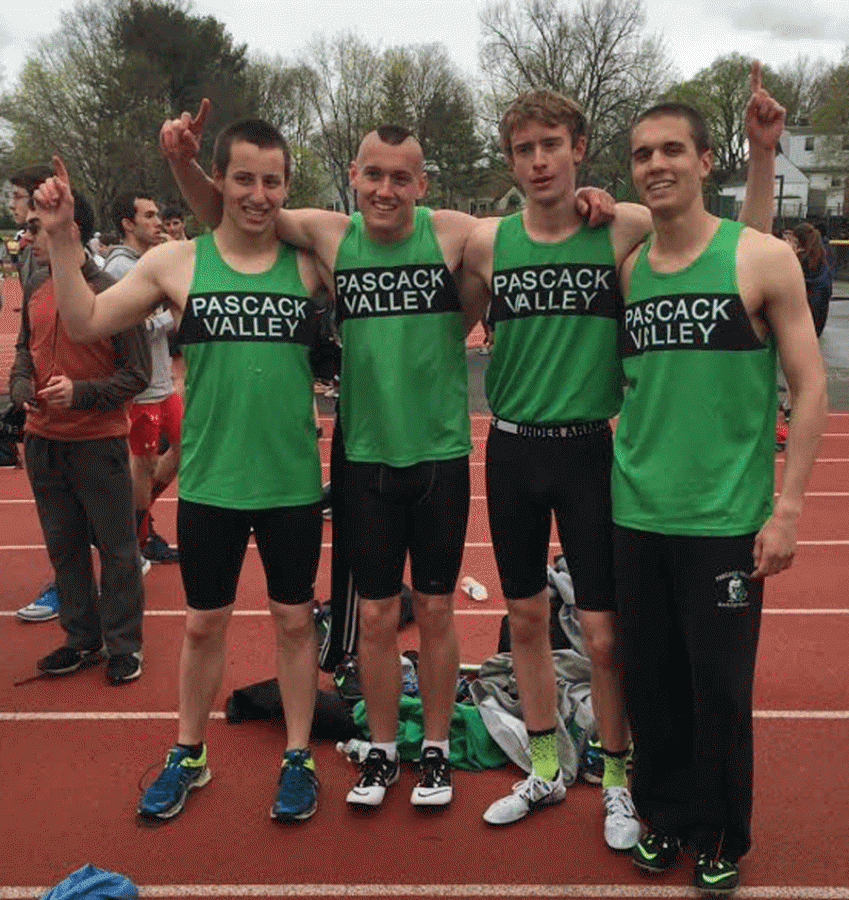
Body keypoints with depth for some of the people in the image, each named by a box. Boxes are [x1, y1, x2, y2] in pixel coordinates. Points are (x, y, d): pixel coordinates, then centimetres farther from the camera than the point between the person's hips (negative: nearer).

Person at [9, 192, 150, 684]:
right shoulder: (36, 290, 5)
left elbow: (138, 373, -11)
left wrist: (81, 393, -22)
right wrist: (21, 385, -3)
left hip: (99, 443, -6)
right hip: (43, 441, 6)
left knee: (116, 547, 5)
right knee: (64, 546, 15)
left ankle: (124, 645, 19)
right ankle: (83, 639, 30)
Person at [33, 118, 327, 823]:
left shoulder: (308, 263, -1)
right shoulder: (176, 263, -3)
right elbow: (86, 322, 0)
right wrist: (61, 238, -9)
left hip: (293, 482, 0)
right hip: (209, 483, 0)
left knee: (295, 619, 12)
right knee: (204, 624, 14)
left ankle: (298, 757, 30)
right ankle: (188, 757, 34)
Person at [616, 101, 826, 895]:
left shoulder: (762, 259, -5)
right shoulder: (625, 271, 6)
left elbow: (810, 388, -5)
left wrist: (787, 508, -10)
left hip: (725, 519, -3)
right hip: (636, 516, 4)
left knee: (719, 686, 5)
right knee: (650, 678, 12)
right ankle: (663, 812, 34)